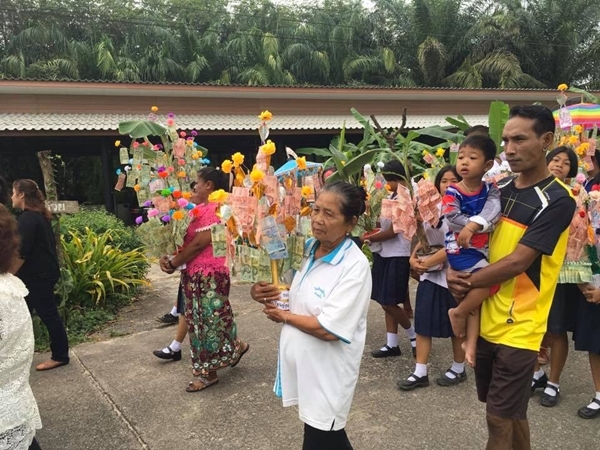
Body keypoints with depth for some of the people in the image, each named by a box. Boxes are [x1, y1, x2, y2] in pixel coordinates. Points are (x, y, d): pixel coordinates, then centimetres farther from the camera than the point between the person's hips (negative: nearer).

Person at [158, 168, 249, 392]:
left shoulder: (216, 207, -15)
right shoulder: (199, 208, 15)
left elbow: (200, 243, -18)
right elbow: (183, 238, 13)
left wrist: (174, 264, -9)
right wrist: (166, 256, -4)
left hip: (210, 274, -10)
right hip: (194, 274, 10)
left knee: (211, 319, 1)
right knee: (200, 319, 14)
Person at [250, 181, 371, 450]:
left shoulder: (355, 266, -23)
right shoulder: (307, 248, -1)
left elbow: (328, 329, -27)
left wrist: (284, 316, -12)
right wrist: (275, 293, -7)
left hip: (327, 372, -7)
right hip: (301, 362, 7)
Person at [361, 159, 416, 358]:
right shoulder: (391, 196, 10)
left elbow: (392, 232, -16)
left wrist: (367, 238, -7)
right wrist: (372, 234, -4)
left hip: (398, 256, -8)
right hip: (384, 253, 8)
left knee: (389, 303, -5)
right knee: (386, 302, 10)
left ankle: (414, 335, 16)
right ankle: (392, 344, 19)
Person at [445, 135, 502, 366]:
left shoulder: (491, 190, 3)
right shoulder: (452, 192, -8)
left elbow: (492, 211, -17)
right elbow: (454, 220, -19)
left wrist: (473, 225, -32)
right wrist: (483, 225, -16)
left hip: (482, 250, 5)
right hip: (460, 250, -5)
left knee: (475, 298, 9)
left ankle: (471, 345, 18)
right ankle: (458, 312, -5)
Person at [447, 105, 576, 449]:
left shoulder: (557, 200, -15)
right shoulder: (501, 190, 7)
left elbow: (517, 262, -20)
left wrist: (467, 283, -11)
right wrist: (455, 271, -8)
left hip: (518, 327, -7)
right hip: (487, 319, 7)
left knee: (501, 417, 3)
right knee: (509, 412, 21)